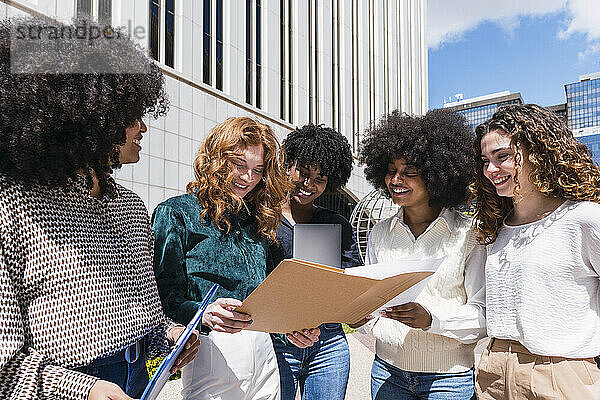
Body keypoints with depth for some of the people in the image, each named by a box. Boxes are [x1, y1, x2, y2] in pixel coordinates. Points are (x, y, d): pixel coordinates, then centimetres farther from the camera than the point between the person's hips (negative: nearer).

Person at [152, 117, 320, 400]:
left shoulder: (257, 221, 14)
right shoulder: (176, 213, -5)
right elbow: (166, 297, -12)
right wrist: (204, 315, -29)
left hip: (264, 350, 6)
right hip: (211, 349, -6)